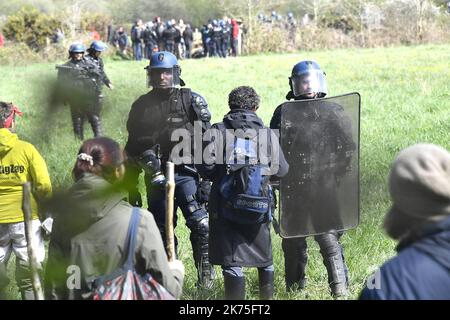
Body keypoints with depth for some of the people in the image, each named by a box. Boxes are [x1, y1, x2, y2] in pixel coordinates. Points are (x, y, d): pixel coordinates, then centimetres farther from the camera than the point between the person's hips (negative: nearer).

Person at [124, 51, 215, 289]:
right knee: (161, 230, 8)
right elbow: (132, 147, 15)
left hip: (186, 174, -3)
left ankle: (205, 272, -1)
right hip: (156, 177, 3)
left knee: (200, 225, -14)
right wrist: (131, 186, 14)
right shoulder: (142, 106, 10)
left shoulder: (191, 100, 1)